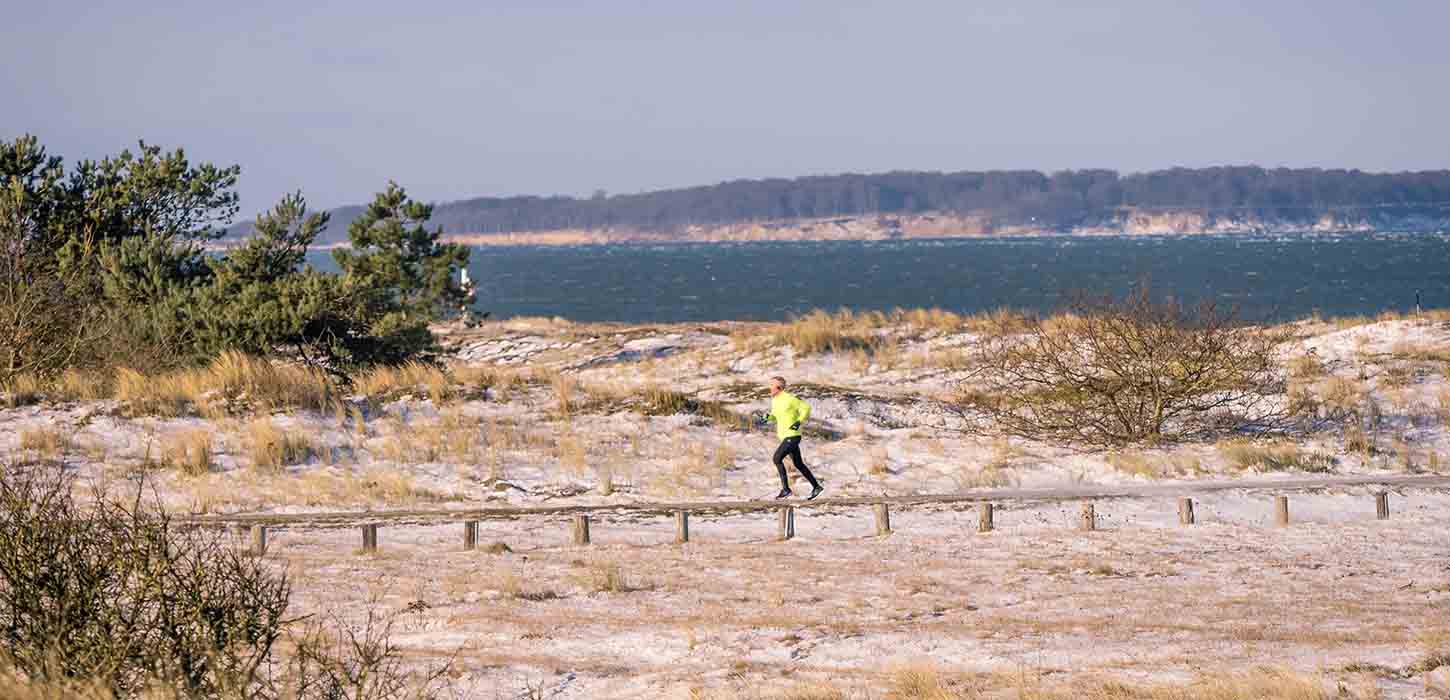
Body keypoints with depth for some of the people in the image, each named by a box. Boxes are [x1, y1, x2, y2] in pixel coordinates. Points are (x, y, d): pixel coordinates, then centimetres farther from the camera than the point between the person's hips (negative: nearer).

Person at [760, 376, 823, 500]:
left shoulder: (789, 398, -16)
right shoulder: (775, 400, 10)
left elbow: (806, 408, -13)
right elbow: (776, 415, 24)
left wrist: (799, 421, -23)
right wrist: (767, 416, 4)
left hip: (792, 435, -10)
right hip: (785, 436, 10)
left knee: (777, 458, -17)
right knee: (798, 464, 14)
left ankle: (785, 489, -14)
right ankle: (816, 487, 22)